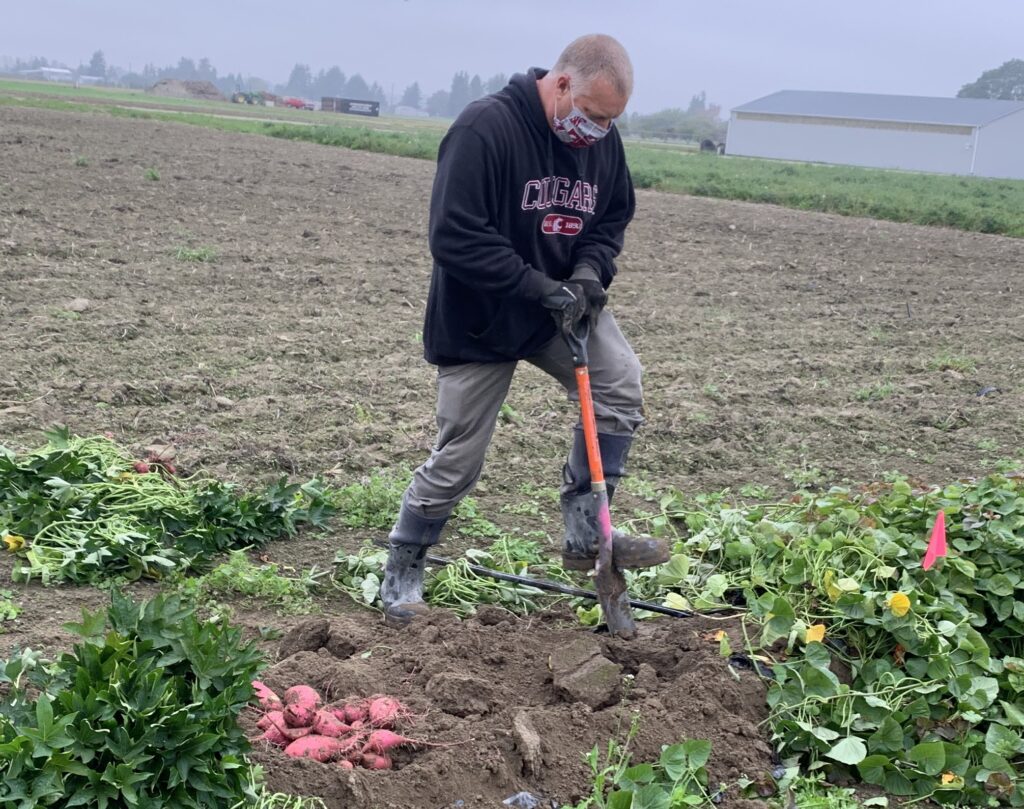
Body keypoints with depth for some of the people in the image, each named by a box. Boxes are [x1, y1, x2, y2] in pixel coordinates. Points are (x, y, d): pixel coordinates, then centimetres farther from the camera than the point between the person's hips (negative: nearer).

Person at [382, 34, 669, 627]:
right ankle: (403, 572, 24)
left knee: (621, 383, -17)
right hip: (479, 320, -5)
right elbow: (454, 238, -26)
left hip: (561, 306, 6)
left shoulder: (603, 140, -3)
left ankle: (586, 535, -5)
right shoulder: (484, 128, -24)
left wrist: (590, 271, -11)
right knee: (458, 460, 1)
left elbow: (613, 218, 9)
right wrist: (538, 286, -27)